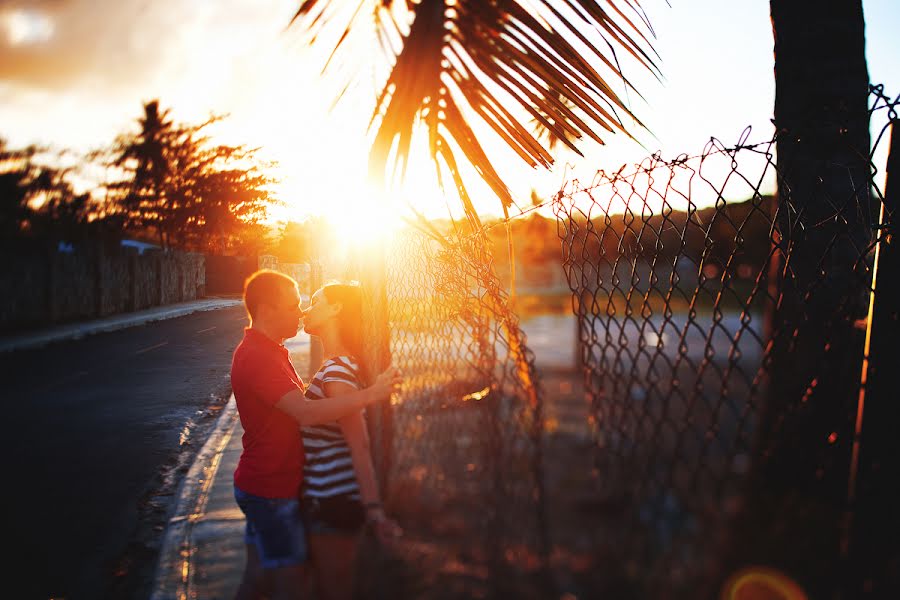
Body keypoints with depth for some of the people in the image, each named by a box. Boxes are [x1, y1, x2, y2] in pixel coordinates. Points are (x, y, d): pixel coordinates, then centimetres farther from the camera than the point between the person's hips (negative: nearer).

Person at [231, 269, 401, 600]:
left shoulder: (261, 350, 11)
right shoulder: (259, 358, -24)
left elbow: (296, 407, 18)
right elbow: (307, 413, -35)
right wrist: (371, 394, -32)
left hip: (261, 485, 10)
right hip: (271, 491, -10)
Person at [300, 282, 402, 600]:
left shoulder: (337, 370, -21)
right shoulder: (337, 364, 10)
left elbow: (359, 444, -26)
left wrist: (373, 509, -28)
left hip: (334, 502, -9)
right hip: (326, 497, 9)